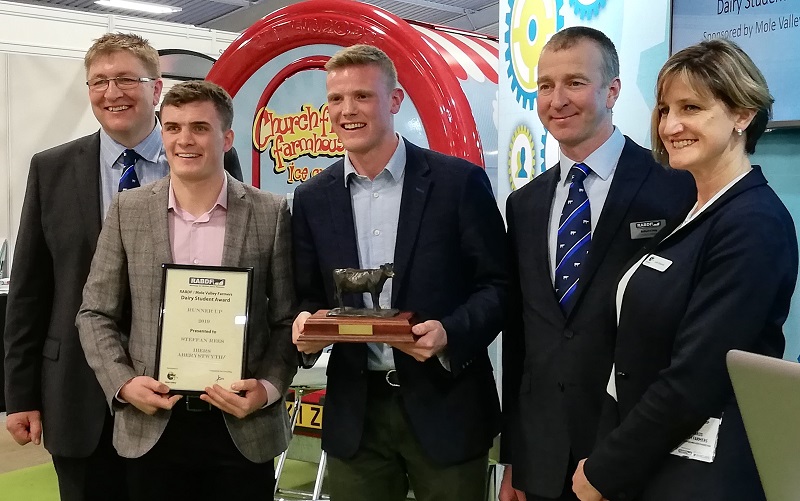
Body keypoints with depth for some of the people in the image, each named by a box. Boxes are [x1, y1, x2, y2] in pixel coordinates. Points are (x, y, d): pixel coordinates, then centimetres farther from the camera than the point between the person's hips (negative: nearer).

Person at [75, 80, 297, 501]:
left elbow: (288, 319, 1)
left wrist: (269, 387, -13)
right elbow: (95, 314, 5)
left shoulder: (271, 213, -2)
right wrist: (123, 383, -8)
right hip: (151, 424, 1)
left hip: (244, 426, -1)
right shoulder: (128, 210, 2)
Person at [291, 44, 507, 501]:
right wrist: (306, 323, -12)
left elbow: (499, 285, -5)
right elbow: (310, 297, 10)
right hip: (355, 412, 3)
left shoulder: (459, 181, -6)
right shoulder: (313, 198, 5)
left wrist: (450, 333, -21)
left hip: (445, 405, -2)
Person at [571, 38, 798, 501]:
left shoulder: (754, 222, -19)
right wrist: (612, 460, 4)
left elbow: (695, 380, -23)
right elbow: (653, 353, 9)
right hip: (648, 461, 8)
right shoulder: (692, 214, 7)